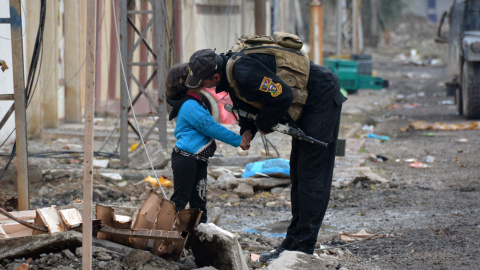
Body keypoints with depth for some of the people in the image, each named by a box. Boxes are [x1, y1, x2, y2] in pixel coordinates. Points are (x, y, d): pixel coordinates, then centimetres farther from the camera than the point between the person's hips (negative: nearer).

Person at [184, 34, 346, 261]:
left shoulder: (244, 72, -29)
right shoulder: (231, 67, 3)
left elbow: (282, 96, -29)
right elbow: (246, 103, 15)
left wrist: (264, 124, -12)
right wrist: (247, 130, -4)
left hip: (322, 101, -11)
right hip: (306, 102, 11)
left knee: (311, 175, -9)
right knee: (298, 172, 14)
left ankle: (302, 249, -8)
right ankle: (293, 243, 20)